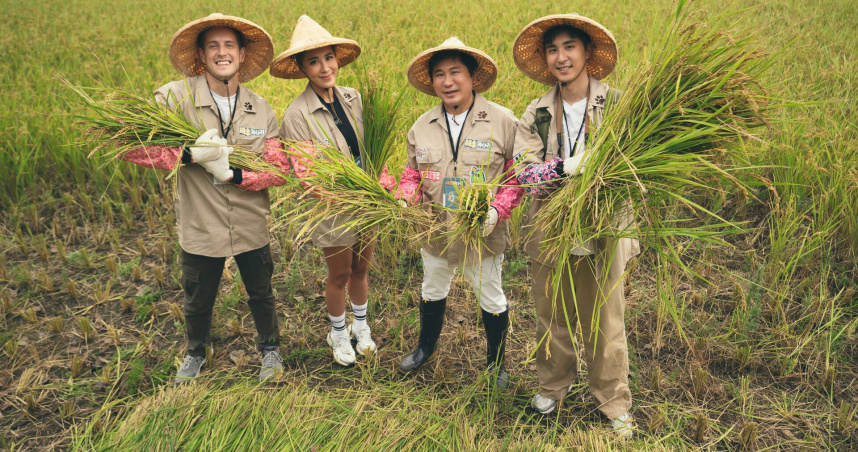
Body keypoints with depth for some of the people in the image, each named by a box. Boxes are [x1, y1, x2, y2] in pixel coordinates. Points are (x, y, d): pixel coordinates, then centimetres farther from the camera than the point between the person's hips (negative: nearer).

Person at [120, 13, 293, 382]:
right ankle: (196, 352, 50)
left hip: (251, 226, 2)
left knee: (261, 295, 21)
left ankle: (270, 349, 48)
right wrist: (189, 156, -28)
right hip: (200, 228, -1)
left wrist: (233, 174, -23)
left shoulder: (261, 110, -3)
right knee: (197, 302, 21)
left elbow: (280, 169, -7)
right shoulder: (176, 97, -13)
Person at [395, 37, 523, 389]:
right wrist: (405, 201, -11)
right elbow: (412, 173, 9)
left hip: (483, 232, -3)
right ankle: (426, 347, 50)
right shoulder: (421, 127, -1)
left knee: (490, 296, 15)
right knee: (433, 290, 24)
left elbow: (518, 174, -11)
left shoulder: (503, 122, -13)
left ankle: (496, 363, 38)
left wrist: (497, 210, -25)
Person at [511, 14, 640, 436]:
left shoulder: (617, 104, -4)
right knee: (552, 317, 16)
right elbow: (524, 172, -9)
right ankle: (553, 386, 39)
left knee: (605, 323, 9)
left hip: (603, 231, -2)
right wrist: (571, 166, -27)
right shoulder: (537, 113, 2)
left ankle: (615, 406, 27)